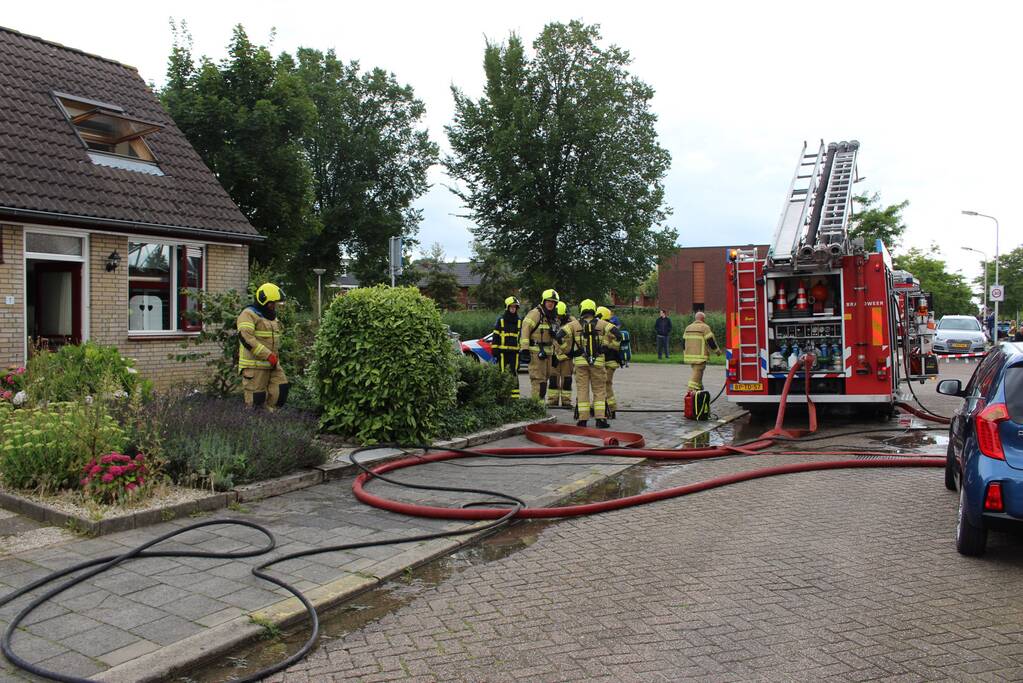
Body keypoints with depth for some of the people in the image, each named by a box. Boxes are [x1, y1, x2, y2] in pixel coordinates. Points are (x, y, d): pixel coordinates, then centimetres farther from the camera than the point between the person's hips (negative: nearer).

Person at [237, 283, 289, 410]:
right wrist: (268, 355, -24)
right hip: (254, 365, -8)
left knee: (282, 388, -1)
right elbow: (246, 338, -22)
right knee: (256, 398, -3)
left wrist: (275, 355, 16)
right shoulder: (248, 314, -10)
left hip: (272, 363, 8)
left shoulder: (272, 316, 18)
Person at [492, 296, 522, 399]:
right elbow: (495, 337, 2)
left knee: (514, 373, 5)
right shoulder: (501, 321, 3)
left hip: (515, 352, 3)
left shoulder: (519, 321, 11)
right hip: (503, 351, -3)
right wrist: (495, 350, -3)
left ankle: (515, 394, 8)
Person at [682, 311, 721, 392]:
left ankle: (699, 388, 29)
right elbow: (711, 341, -8)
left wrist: (684, 353, 25)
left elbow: (684, 341, 17)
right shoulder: (705, 327, -6)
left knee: (697, 373, 21)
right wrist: (717, 350, 5)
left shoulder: (688, 327, 15)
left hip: (689, 355, 7)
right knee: (697, 374, -9)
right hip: (700, 356, -7)